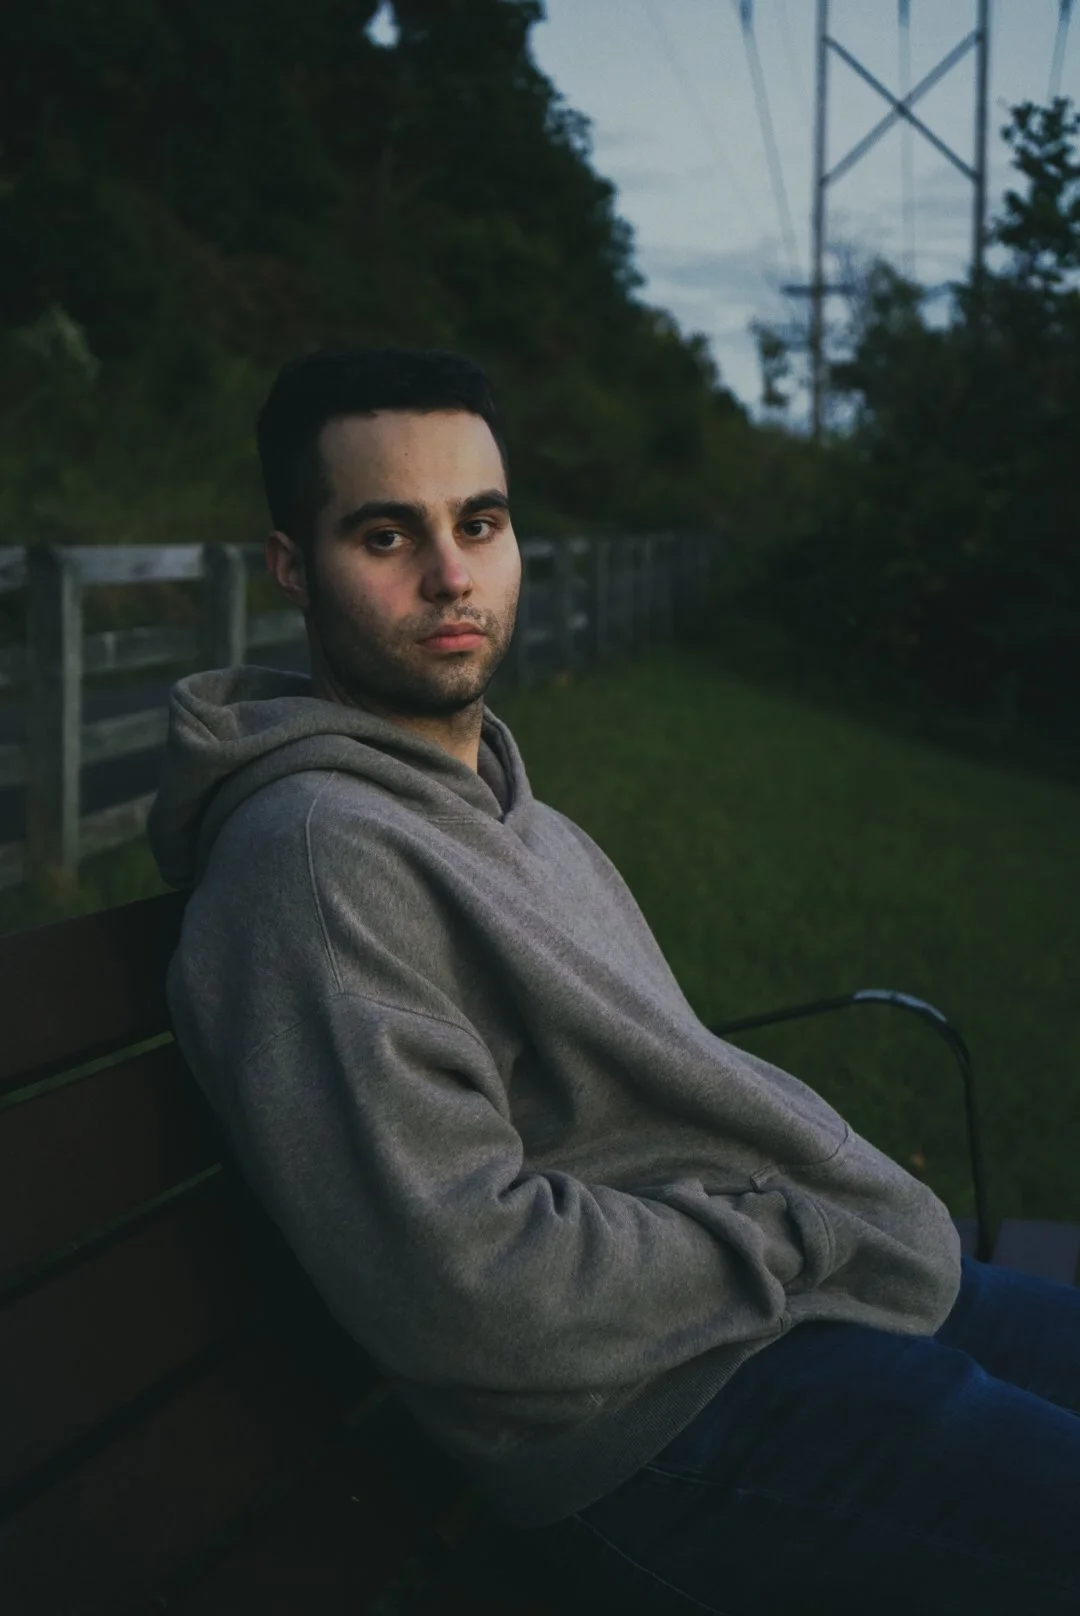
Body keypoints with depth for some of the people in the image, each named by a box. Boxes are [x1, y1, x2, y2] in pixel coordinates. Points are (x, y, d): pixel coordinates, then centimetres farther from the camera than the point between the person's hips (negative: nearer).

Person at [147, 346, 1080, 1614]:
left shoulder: (512, 810, 15)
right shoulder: (312, 855, -18)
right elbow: (462, 1283, -24)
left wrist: (853, 1198, 4)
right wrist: (794, 1237, -13)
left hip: (824, 1290, 10)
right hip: (669, 1416, -10)